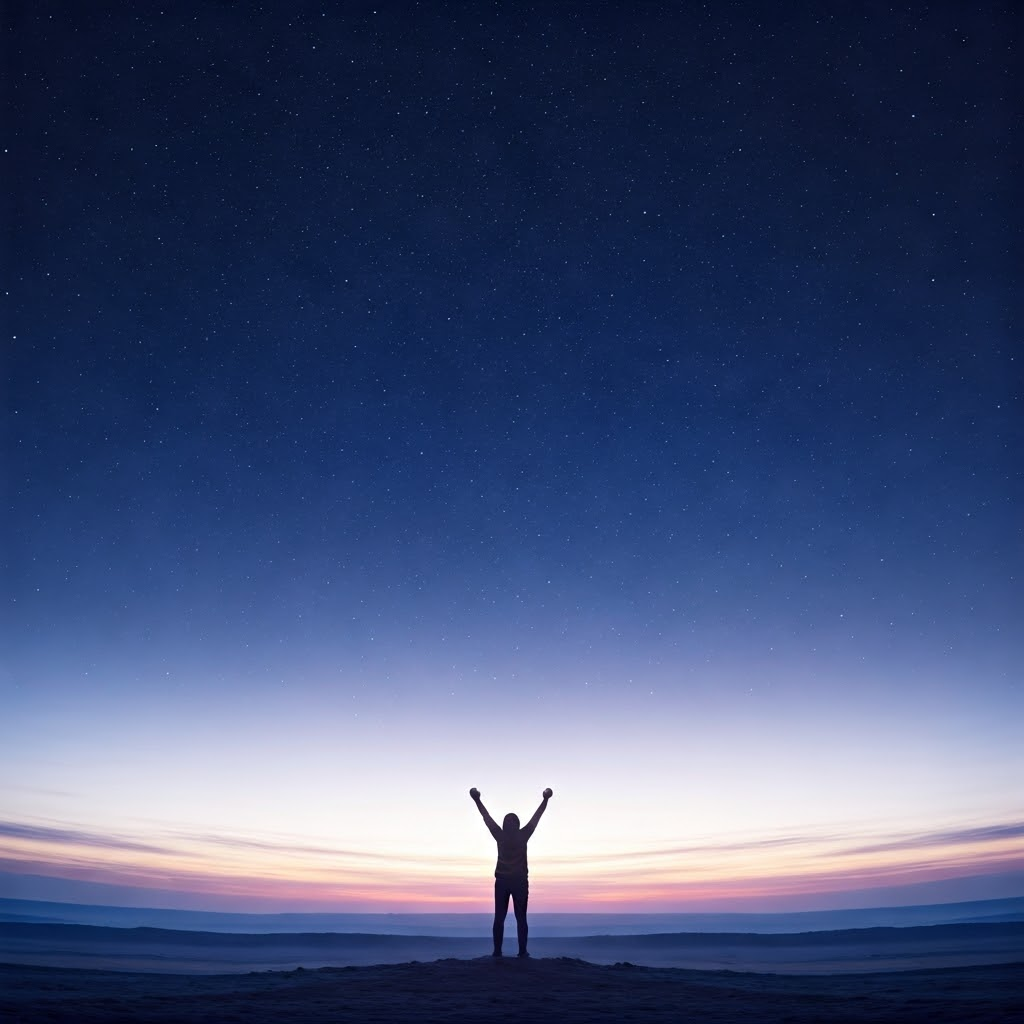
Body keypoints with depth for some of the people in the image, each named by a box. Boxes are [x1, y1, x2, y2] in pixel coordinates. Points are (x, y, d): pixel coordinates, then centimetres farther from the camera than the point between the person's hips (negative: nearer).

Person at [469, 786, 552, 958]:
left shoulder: (500, 836, -4)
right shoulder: (523, 836, -6)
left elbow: (487, 818, 3)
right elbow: (536, 817, 2)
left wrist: (477, 800, 12)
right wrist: (546, 800, 10)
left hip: (502, 881, 1)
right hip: (520, 882, 0)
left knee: (499, 918, 4)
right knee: (521, 918, 4)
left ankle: (497, 951, 0)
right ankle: (522, 952, 0)